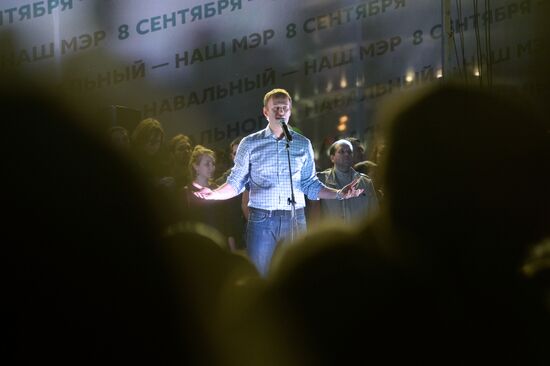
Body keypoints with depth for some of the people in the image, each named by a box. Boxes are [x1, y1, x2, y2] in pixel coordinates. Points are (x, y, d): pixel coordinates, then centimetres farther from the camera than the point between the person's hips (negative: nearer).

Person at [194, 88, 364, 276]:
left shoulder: (303, 144, 9)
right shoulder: (250, 144, 4)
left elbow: (310, 185, 10)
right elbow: (236, 183, 4)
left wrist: (339, 194, -3)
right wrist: (215, 194, -15)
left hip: (295, 219, 2)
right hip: (262, 219, -1)